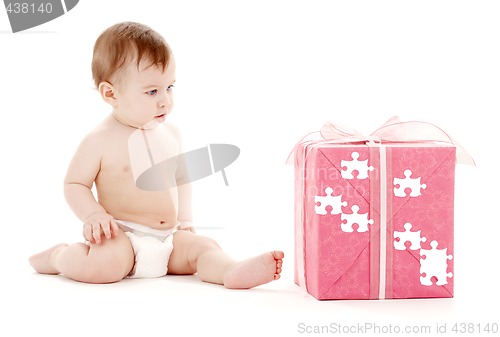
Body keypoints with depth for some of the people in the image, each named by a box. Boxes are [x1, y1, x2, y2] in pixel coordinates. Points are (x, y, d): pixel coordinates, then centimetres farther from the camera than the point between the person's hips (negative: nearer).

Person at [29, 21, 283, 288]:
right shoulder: (100, 141, -9)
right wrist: (94, 216, -19)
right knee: (106, 264, -31)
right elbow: (74, 184, -4)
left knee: (204, 247, -15)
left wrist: (184, 221, 15)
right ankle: (58, 256, -3)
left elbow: (181, 177, 22)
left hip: (169, 238, 6)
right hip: (121, 236, -6)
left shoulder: (170, 134, 9)